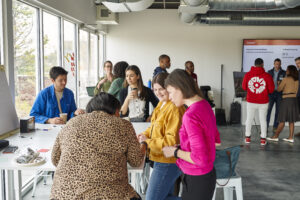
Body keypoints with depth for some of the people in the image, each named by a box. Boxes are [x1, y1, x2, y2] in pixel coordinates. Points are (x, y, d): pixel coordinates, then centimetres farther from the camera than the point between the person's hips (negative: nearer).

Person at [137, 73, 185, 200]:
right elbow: (155, 126, 19)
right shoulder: (161, 104, 8)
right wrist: (145, 134, -1)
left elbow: (172, 141, -25)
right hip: (161, 160, 10)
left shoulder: (175, 109, -21)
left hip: (168, 162, -10)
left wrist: (148, 142, -20)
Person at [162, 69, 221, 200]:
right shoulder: (204, 105, 2)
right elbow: (216, 140, 14)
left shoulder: (191, 116, -26)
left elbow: (200, 159, -27)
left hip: (197, 180, -9)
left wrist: (175, 152, -12)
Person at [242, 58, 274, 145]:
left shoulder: (247, 75, -6)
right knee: (263, 119, 11)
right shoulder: (267, 76, -10)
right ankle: (263, 139, 14)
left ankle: (248, 137, 21)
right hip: (263, 102, -1)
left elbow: (244, 87, 2)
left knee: (249, 119, 14)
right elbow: (271, 89, -6)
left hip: (251, 102, 1)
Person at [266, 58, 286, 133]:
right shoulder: (270, 72, 7)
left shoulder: (284, 73, 4)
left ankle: (275, 127, 15)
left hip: (279, 93, 0)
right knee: (268, 110, -6)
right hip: (271, 93, 0)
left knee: (278, 111, 5)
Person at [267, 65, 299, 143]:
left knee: (282, 120, -3)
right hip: (294, 99, 7)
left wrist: (279, 85, 14)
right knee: (291, 120, 8)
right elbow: (296, 91, 14)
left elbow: (279, 89, -5)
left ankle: (276, 136, 2)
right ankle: (291, 137, 8)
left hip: (286, 100, -7)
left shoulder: (286, 79, -10)